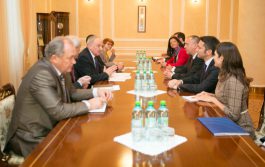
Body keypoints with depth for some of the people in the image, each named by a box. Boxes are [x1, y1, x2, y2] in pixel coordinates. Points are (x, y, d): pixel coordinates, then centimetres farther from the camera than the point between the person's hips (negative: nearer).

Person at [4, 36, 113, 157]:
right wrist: (88, 104, -19)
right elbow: (58, 111, -28)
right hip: (33, 138, -8)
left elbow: (70, 92, 12)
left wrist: (96, 92, -1)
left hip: (48, 130, 8)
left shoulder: (54, 69, 1)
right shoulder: (41, 75, -26)